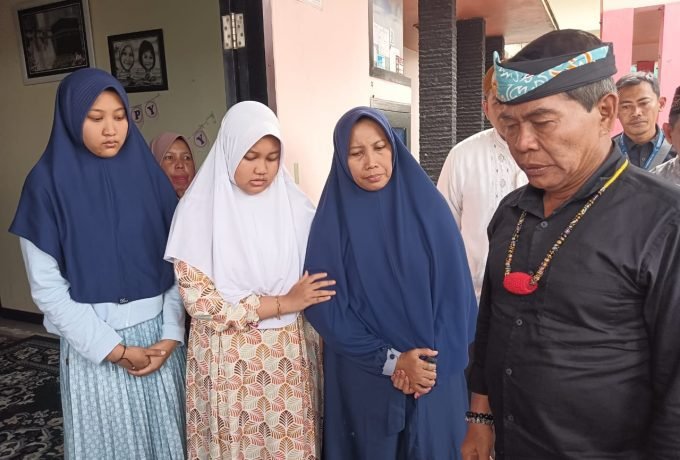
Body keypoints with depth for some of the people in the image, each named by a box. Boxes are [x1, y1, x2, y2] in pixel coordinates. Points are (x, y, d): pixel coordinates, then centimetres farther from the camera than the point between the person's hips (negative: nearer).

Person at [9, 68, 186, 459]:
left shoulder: (147, 172, 0)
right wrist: (112, 348, -11)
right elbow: (47, 286, -9)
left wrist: (171, 334, -7)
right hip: (93, 343, -2)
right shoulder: (49, 183, -8)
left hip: (157, 333, 3)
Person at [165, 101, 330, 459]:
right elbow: (201, 303, -13)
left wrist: (316, 361, 1)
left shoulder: (295, 206, -2)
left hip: (287, 355, 2)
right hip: (227, 359, -2)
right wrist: (282, 303, -16)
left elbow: (317, 288, 4)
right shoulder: (199, 211, -10)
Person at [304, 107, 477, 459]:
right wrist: (390, 360, -13)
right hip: (363, 379, 0)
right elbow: (325, 306, -8)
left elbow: (455, 291, -4)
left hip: (433, 371, 1)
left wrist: (432, 361, -10)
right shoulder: (333, 218, -7)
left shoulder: (428, 205, -5)